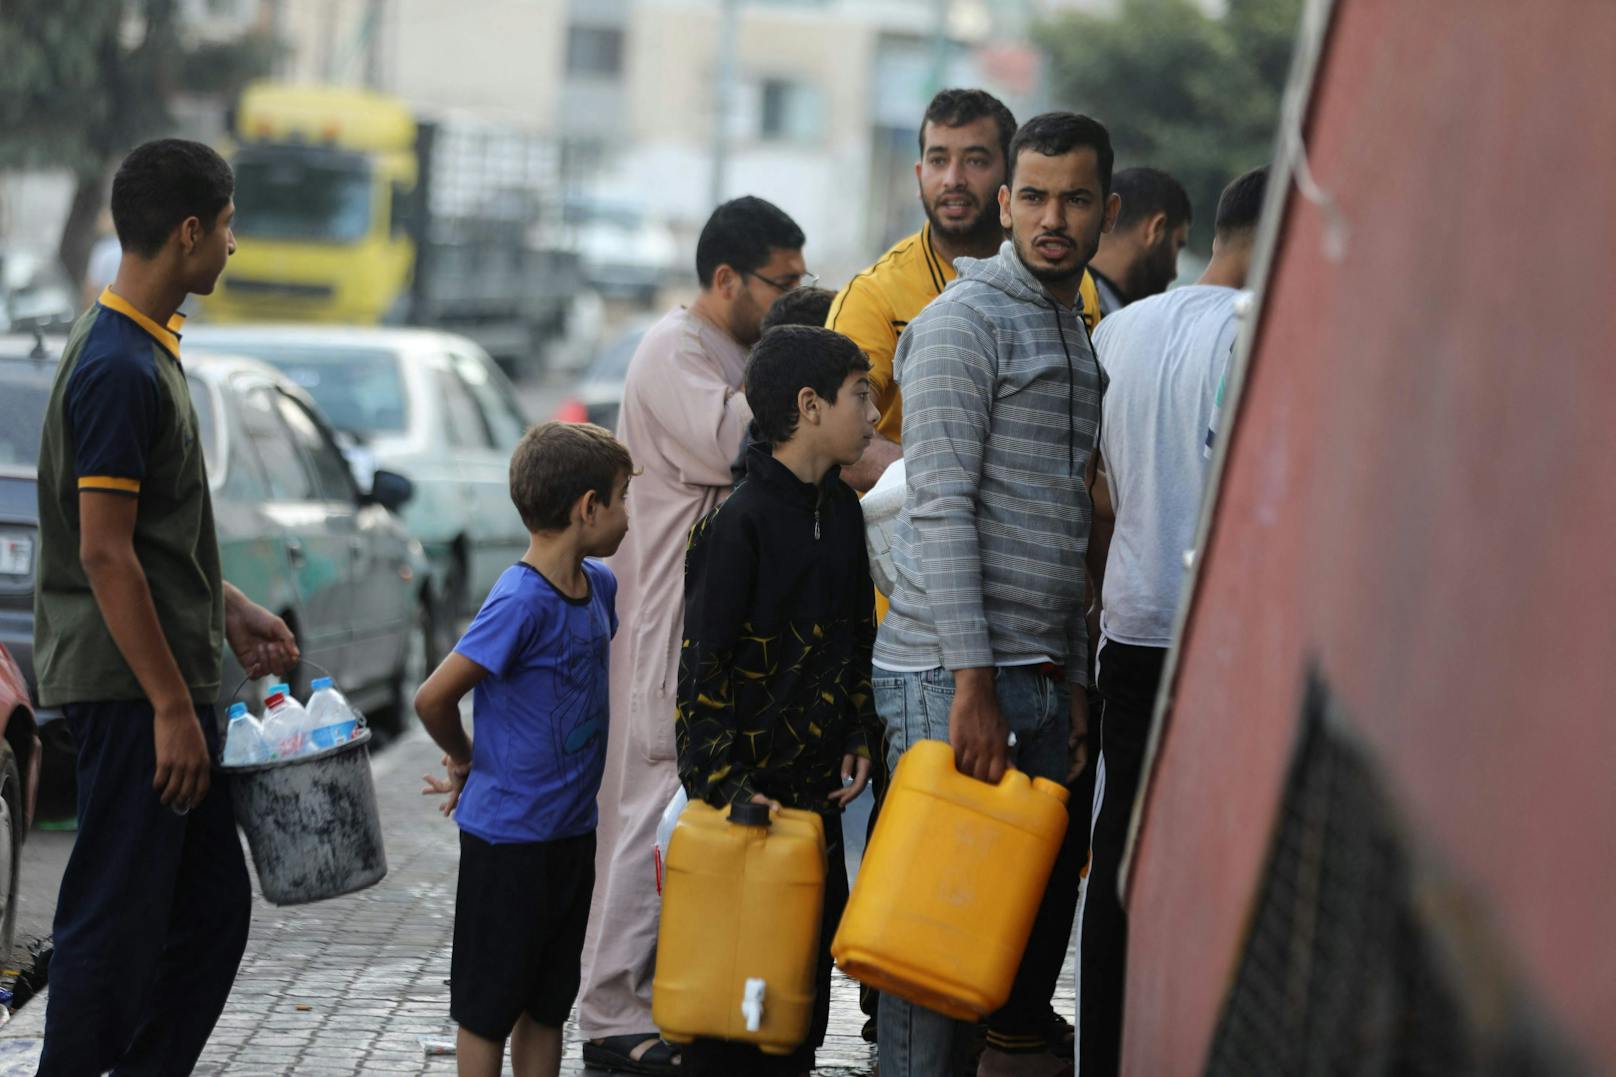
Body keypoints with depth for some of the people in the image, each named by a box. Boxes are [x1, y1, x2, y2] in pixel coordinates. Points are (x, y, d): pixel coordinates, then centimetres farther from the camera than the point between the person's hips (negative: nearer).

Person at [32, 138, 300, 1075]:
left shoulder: (149, 350, 13)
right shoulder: (119, 369, -19)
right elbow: (105, 554, -21)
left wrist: (230, 611, 18)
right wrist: (171, 708, -20)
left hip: (170, 678, 10)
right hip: (130, 690, -10)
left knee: (212, 908, 14)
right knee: (117, 919, -4)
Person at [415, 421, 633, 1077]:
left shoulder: (599, 585, 4)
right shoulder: (520, 603, -22)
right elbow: (433, 698, -21)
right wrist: (467, 761, -2)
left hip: (572, 827, 8)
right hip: (508, 834, -8)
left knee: (548, 1002, 15)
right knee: (490, 1004, 4)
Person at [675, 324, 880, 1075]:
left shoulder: (843, 513, 9)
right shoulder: (738, 524, -15)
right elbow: (702, 666, -16)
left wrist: (858, 739, 11)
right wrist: (723, 783, -20)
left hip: (817, 788, 8)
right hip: (745, 791, -8)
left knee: (812, 963, 12)